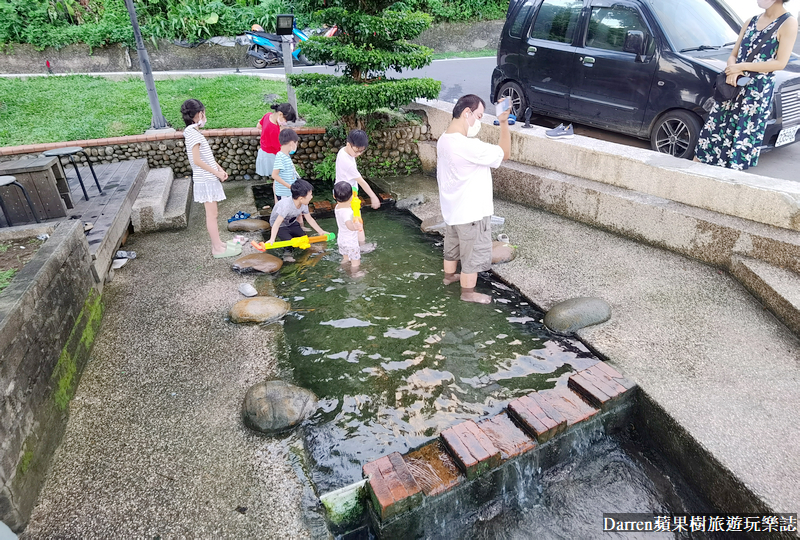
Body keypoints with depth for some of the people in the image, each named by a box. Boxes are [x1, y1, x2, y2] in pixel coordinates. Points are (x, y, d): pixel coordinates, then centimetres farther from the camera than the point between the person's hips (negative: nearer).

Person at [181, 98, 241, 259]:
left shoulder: (193, 132, 13)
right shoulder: (193, 134, -17)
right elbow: (197, 160, -21)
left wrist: (220, 169, 11)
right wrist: (217, 172, -14)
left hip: (208, 179, 10)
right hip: (206, 180, -10)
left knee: (212, 214, 15)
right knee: (212, 214, -3)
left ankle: (217, 244, 25)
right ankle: (218, 249, 4)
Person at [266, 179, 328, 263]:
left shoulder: (304, 204, -15)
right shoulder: (286, 205, -39)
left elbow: (310, 219, -3)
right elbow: (277, 223, -41)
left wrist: (321, 232, -4)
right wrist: (272, 239, -49)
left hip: (291, 223, 7)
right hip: (280, 226, -7)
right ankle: (287, 251, 6)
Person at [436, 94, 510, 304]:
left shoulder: (444, 139, 0)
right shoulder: (468, 146, -29)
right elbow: (504, 153, -18)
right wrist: (504, 123, -16)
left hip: (452, 208, 9)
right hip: (471, 211, -9)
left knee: (453, 244, 28)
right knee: (474, 253, 9)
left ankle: (449, 275, 49)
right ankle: (468, 292, 24)